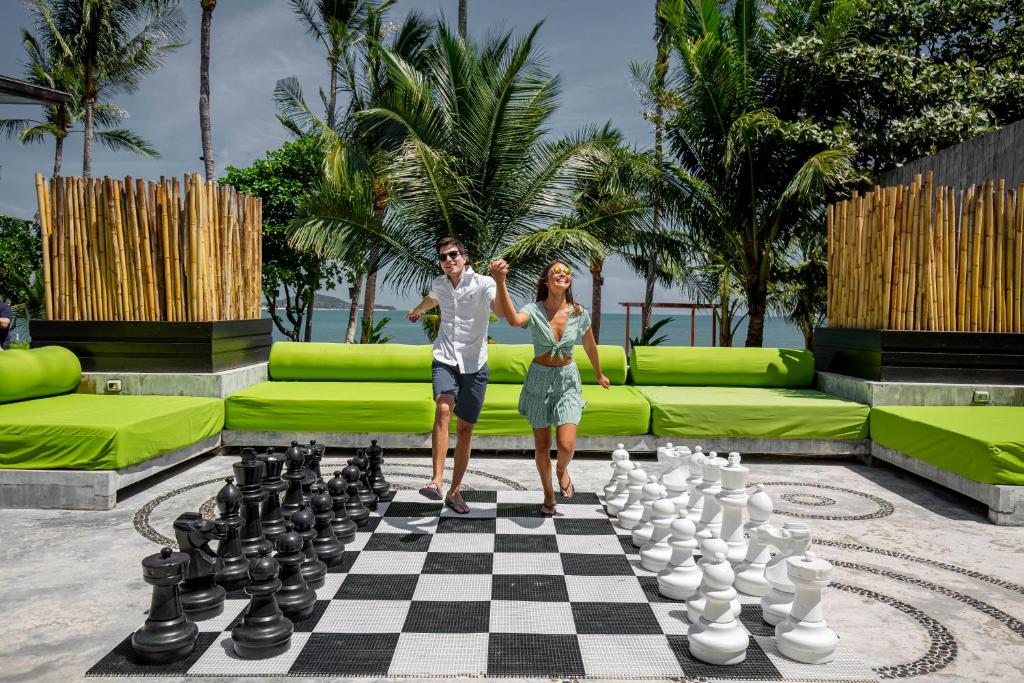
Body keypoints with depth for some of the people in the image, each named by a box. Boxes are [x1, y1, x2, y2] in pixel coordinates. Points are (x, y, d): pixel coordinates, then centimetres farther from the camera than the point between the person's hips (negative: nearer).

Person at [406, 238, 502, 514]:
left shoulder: (482, 284, -7)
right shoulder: (439, 284, 9)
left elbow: (501, 310, -27)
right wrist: (416, 311, 56)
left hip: (474, 366, -1)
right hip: (445, 361, 2)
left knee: (465, 429, 5)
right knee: (443, 409, -27)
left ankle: (454, 491, 16)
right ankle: (437, 480, -31)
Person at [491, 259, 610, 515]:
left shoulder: (579, 313, -7)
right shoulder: (535, 310, -15)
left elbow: (590, 347, 11)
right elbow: (514, 320, -39)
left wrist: (599, 375, 25)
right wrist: (500, 282, -52)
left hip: (568, 380, 1)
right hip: (539, 380, -1)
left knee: (566, 445, -12)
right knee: (542, 445, 10)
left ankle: (562, 470, 26)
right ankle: (548, 495, 34)